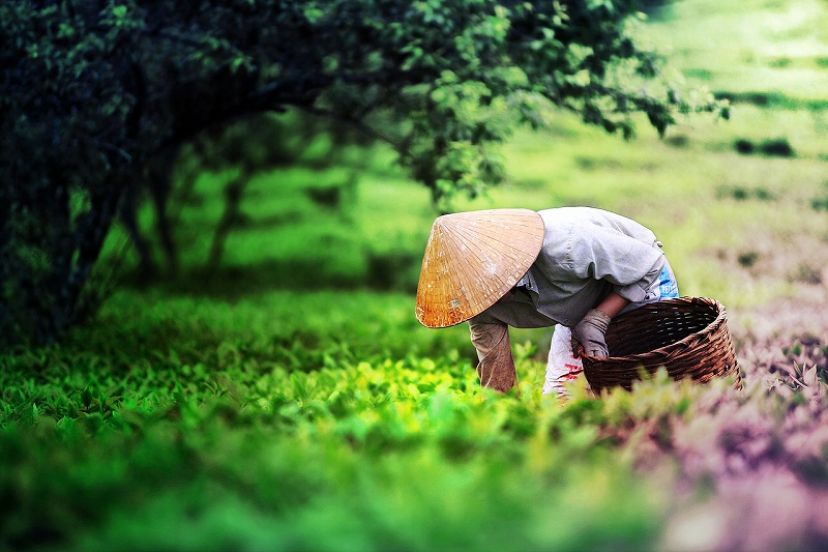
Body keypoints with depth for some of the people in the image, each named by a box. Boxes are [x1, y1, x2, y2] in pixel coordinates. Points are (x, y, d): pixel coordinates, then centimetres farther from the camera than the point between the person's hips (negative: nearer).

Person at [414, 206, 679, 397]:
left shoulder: (566, 246, -43)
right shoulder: (479, 287, -24)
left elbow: (650, 264, -28)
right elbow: (496, 379, -14)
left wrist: (596, 323, -33)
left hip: (643, 284, -5)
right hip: (582, 310, 5)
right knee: (557, 395, -1)